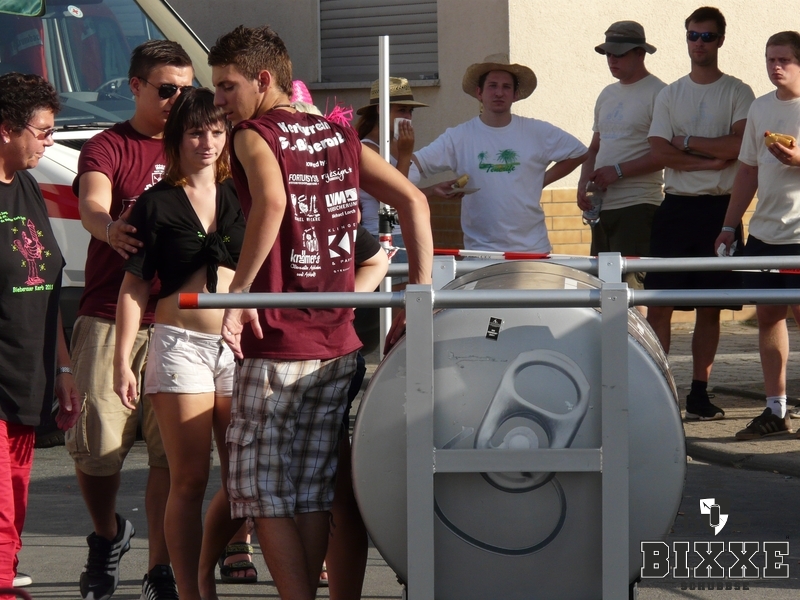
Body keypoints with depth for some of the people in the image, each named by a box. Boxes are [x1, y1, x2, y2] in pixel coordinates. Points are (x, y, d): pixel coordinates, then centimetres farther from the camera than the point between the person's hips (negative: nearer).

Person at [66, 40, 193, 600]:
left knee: (171, 451, -5)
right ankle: (108, 535, 24)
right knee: (99, 445, -5)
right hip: (109, 321, -2)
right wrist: (110, 229, -40)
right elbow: (91, 203, -15)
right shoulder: (107, 147, 4)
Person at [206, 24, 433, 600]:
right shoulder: (339, 137, 13)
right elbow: (413, 202, 7)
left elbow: (272, 200, -27)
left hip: (275, 345, -6)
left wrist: (240, 290, -22)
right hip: (339, 346, 6)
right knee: (312, 492, 11)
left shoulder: (254, 135, -5)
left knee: (263, 491, 1)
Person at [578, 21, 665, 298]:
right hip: (602, 206, 8)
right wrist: (583, 182, 8)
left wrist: (619, 171, -14)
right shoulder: (607, 95, 20)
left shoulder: (657, 93, -5)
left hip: (637, 205, -8)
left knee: (630, 284, -15)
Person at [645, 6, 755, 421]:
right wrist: (712, 159, -10)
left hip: (720, 209, -1)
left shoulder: (737, 94, 3)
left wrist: (687, 143, -7)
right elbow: (659, 152, -2)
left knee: (710, 306, 3)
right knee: (659, 304, -5)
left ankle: (699, 392, 9)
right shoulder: (669, 95, 10)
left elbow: (739, 145, -12)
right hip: (676, 207, 2)